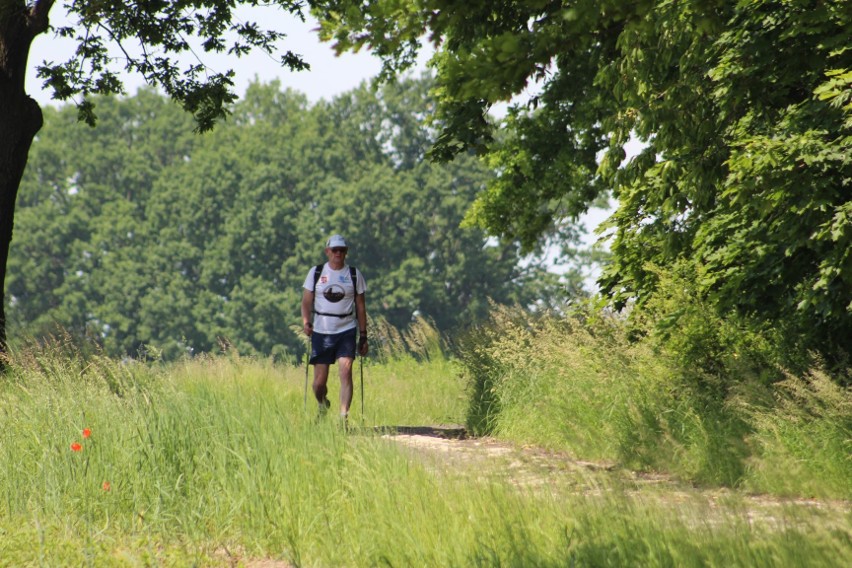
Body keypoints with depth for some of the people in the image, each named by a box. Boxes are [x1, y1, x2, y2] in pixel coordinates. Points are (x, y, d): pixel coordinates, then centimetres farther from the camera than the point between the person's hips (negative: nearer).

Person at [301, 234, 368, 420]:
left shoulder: (354, 274, 5)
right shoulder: (316, 272, 5)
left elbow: (360, 306, 8)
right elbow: (307, 301, 5)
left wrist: (363, 337, 5)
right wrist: (306, 322, -14)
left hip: (346, 330, 0)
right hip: (321, 331, 0)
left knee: (345, 371, -18)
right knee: (319, 381, 2)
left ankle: (343, 417, -19)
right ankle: (322, 405, 34)